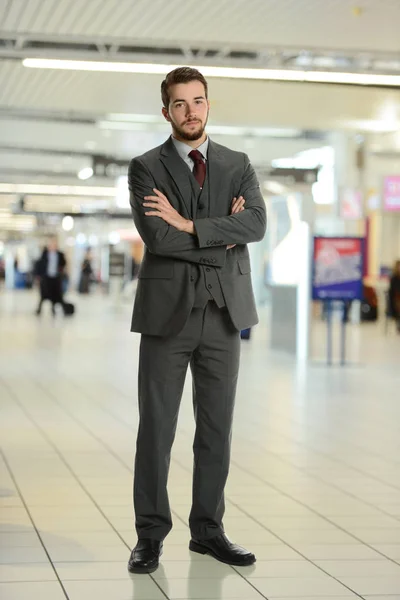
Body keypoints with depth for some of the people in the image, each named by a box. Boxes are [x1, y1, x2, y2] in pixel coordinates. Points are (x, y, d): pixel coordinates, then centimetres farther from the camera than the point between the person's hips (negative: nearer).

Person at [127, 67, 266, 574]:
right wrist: (222, 235, -9)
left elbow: (256, 225, -8)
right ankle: (150, 535, 9)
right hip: (167, 311, -3)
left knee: (216, 428, 8)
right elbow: (156, 237, -14)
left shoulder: (238, 166, 10)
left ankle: (208, 529, 18)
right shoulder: (146, 168, 1)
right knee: (156, 427, 1)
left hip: (223, 311, 3)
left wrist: (189, 225, -14)